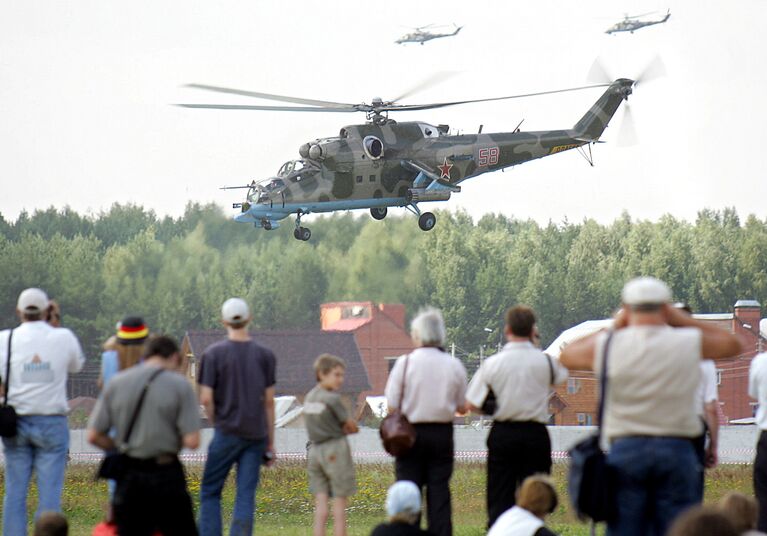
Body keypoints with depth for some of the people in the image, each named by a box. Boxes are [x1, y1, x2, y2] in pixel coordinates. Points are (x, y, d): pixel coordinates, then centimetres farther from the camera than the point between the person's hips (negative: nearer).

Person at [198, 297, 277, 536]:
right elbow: (269, 401, 6)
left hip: (227, 433, -2)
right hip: (256, 434, 2)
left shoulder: (213, 354, -5)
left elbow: (206, 399, -8)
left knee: (210, 492, 8)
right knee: (246, 496, 2)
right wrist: (270, 442, 11)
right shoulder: (265, 355, 4)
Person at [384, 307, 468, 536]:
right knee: (440, 491, 6)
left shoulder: (405, 362, -10)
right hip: (443, 433, 2)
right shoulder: (454, 365, -2)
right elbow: (462, 407, 6)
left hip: (411, 432, -2)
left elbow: (392, 405, -9)